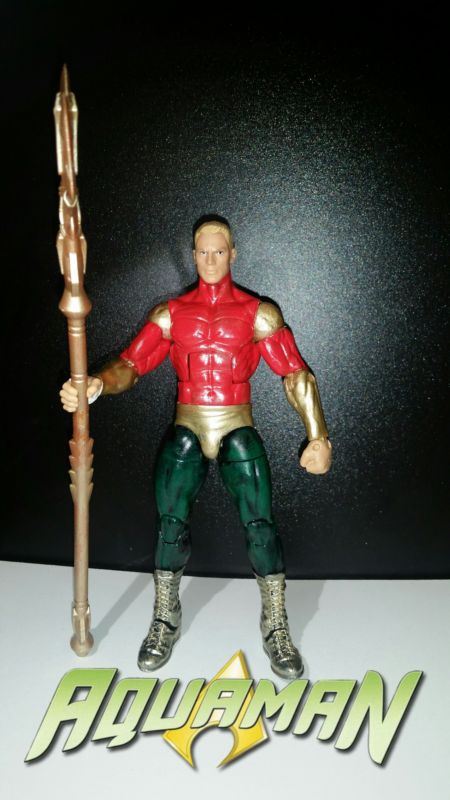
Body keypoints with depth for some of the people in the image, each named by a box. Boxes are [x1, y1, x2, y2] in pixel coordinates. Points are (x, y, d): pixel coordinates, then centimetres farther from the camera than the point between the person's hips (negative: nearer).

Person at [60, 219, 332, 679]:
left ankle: (276, 629, 2)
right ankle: (165, 622, 11)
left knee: (260, 524, -14)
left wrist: (318, 437, -7)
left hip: (238, 433, -1)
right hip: (186, 433, 1)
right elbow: (130, 365, 2)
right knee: (170, 524, -11)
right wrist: (96, 385, -20)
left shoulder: (258, 314, 5)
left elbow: (296, 375, 2)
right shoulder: (170, 314, 9)